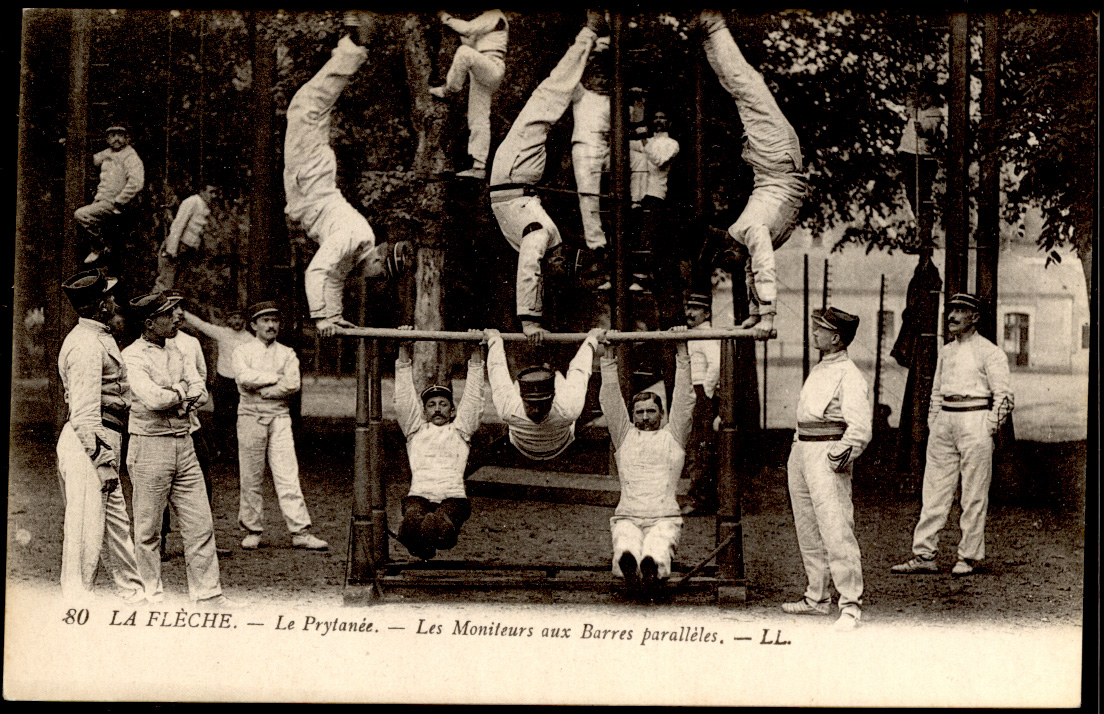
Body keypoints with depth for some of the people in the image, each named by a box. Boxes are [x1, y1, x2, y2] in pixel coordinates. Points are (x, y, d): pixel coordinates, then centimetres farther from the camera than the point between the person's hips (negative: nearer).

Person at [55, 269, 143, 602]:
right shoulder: (86, 344, -16)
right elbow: (85, 410, -21)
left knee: (117, 522, 16)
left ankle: (134, 593, 24)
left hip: (102, 441, 11)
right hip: (89, 445, -11)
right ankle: (76, 603, -1)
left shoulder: (97, 338, 18)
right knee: (87, 528, -6)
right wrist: (103, 460, -23)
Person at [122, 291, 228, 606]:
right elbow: (153, 399, -22)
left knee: (200, 524, 5)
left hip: (184, 444, 7)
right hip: (150, 447, -7)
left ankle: (208, 594, 11)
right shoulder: (132, 356, -9)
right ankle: (151, 597, 11)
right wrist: (181, 392, -5)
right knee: (148, 529, 2)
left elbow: (200, 393, 6)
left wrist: (169, 396, -11)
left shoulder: (176, 351, 14)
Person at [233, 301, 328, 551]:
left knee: (288, 475, -6)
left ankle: (300, 532, -10)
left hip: (279, 417, 1)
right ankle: (252, 530, 10)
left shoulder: (287, 354, 12)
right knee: (251, 477, 1)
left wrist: (262, 390, -11)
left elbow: (292, 385, -4)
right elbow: (245, 378, -13)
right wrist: (276, 377, -8)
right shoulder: (242, 352, 7)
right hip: (250, 416, -1)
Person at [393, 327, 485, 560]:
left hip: (453, 496, -1)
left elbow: (473, 400, 23)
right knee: (414, 520, -37)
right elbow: (404, 398, 23)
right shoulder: (416, 429, 30)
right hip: (419, 495, 1)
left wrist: (476, 355, 17)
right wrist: (403, 352, 17)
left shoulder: (460, 430, 30)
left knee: (438, 525, -39)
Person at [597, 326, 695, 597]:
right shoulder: (624, 436, 27)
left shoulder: (673, 436, 24)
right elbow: (610, 401, 20)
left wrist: (681, 354, 10)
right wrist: (607, 359, 14)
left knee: (655, 556, -38)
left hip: (664, 517, 0)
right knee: (626, 553, -38)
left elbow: (683, 400, 15)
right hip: (627, 517, 1)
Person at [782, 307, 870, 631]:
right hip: (801, 451, 10)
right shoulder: (817, 371, 18)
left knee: (836, 531, -12)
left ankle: (851, 606, -11)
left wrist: (839, 458, -19)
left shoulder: (849, 376, -11)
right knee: (808, 532, 14)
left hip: (827, 453, -10)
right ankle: (817, 598, 23)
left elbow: (860, 430, -17)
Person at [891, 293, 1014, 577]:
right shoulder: (945, 352, 16)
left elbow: (1004, 397, -7)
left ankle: (969, 557, 5)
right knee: (934, 490, 3)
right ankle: (924, 555, 4)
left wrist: (987, 431, -10)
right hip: (943, 421, 6)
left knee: (973, 495, -2)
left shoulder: (989, 352, -5)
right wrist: (932, 426, 14)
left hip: (974, 422, -6)